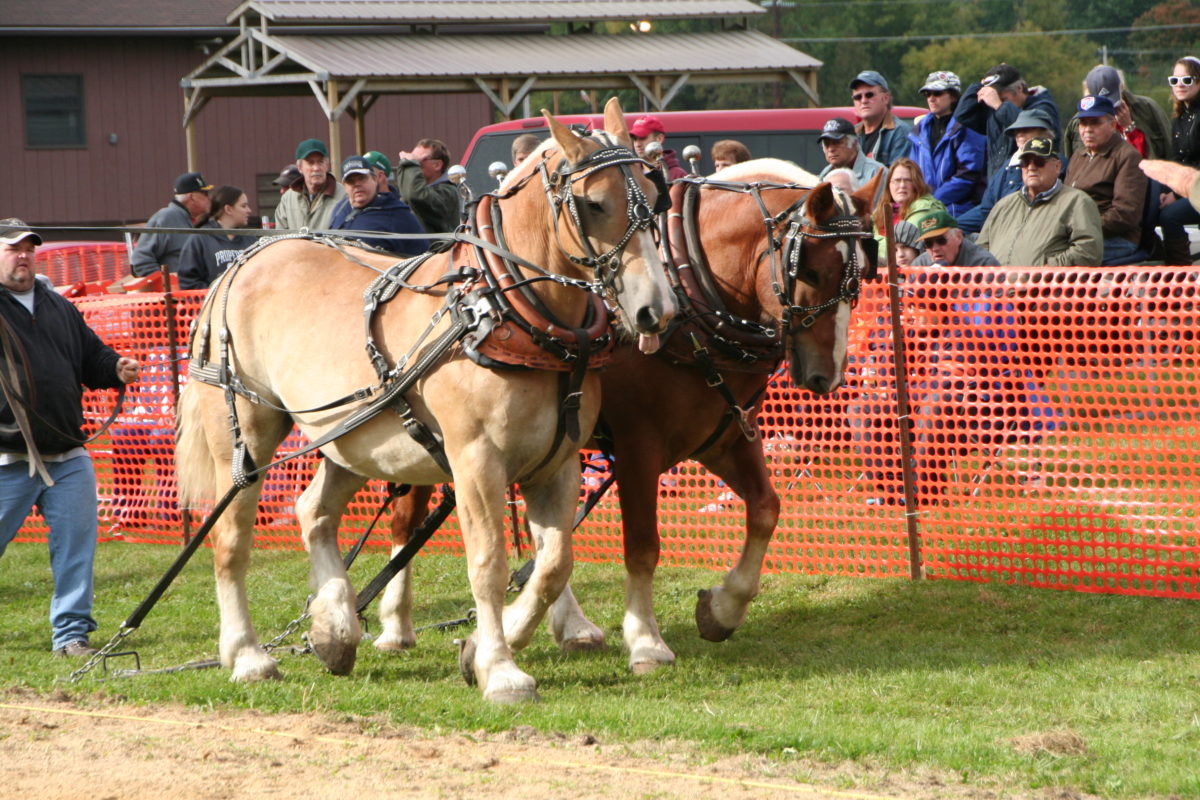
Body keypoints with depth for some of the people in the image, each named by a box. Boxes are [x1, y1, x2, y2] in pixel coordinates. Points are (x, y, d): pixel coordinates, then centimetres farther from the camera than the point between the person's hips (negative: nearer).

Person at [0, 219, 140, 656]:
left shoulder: (58, 307, 18)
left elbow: (91, 356, 23)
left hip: (68, 455, 5)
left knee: (76, 545, 2)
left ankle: (71, 633, 9)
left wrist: (116, 369, 2)